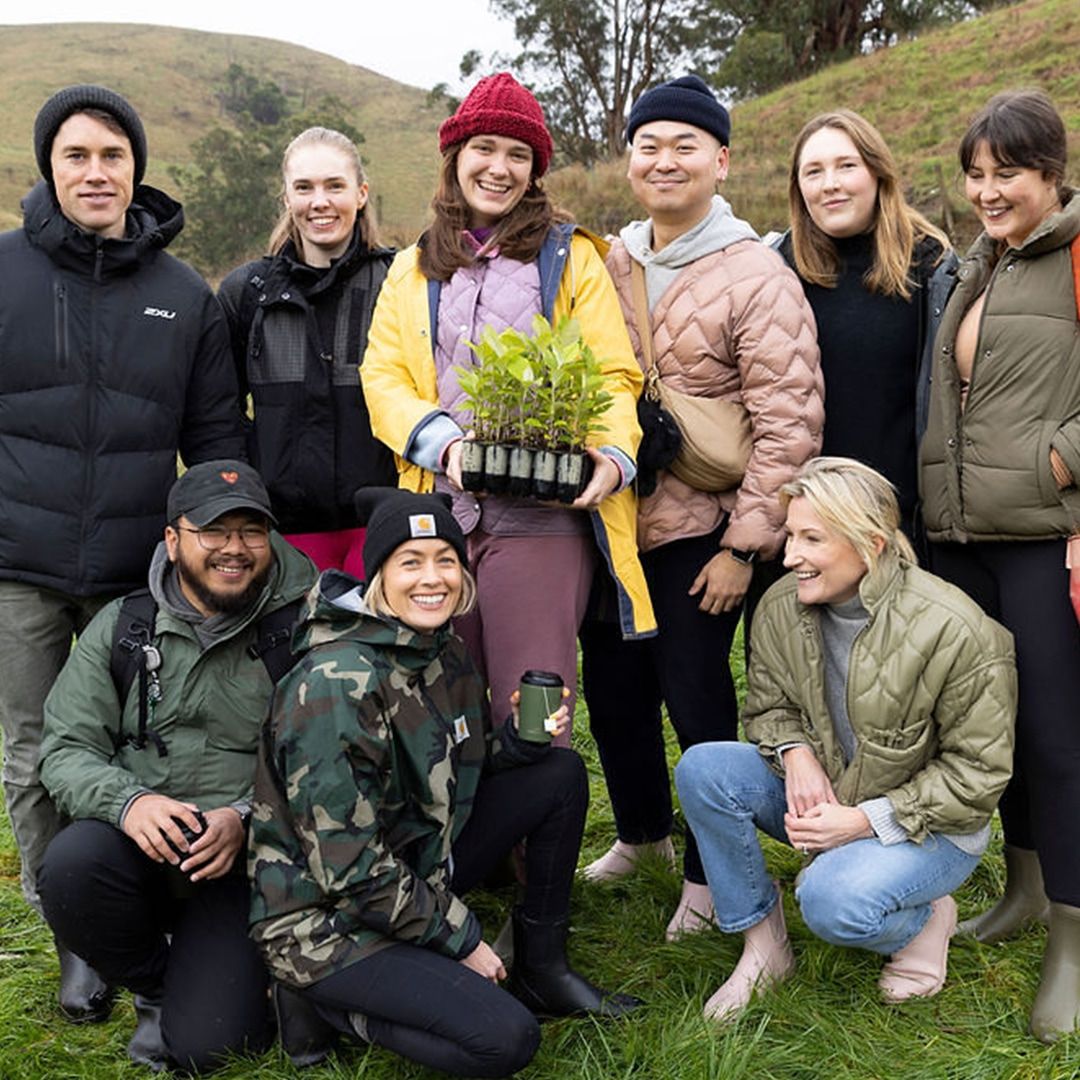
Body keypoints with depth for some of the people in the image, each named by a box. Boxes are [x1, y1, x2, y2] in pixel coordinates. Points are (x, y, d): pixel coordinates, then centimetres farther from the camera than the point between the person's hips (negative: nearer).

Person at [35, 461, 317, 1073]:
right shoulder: (122, 627, 4)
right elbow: (66, 750, 1)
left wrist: (247, 819, -23)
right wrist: (128, 800, -20)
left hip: (246, 859, -2)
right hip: (135, 841, 3)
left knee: (205, 1043, -16)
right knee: (70, 866, -32)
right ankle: (155, 986, 2)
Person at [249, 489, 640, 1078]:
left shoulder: (444, 652, 1)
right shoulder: (337, 686, -25)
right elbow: (350, 868, -24)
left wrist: (525, 738, -8)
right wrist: (461, 939, -15)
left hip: (416, 872, 8)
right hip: (328, 920, -8)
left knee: (561, 773, 3)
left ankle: (542, 970, 13)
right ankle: (331, 1005, -1)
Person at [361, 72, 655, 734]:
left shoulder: (571, 257, 10)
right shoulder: (413, 269, 19)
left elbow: (614, 376, 5)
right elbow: (382, 375, 9)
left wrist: (613, 454, -16)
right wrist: (441, 441, -10)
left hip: (542, 515, -3)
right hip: (440, 517, 3)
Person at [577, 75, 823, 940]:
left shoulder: (758, 277, -12)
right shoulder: (607, 264, 6)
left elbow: (788, 424, -14)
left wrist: (744, 545, -15)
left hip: (700, 531, -5)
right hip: (612, 520, 6)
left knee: (695, 698, 3)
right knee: (613, 690, 16)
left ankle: (707, 875, 24)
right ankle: (640, 832, 40)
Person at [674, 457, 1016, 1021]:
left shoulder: (956, 632, -25)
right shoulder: (780, 606, -8)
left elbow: (977, 773, -17)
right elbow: (767, 705, 7)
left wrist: (865, 821, -23)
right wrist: (795, 752, -18)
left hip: (931, 823, -5)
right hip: (821, 793, 6)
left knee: (833, 900, -34)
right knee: (701, 769, -18)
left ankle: (928, 919, 4)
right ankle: (762, 944, -2)